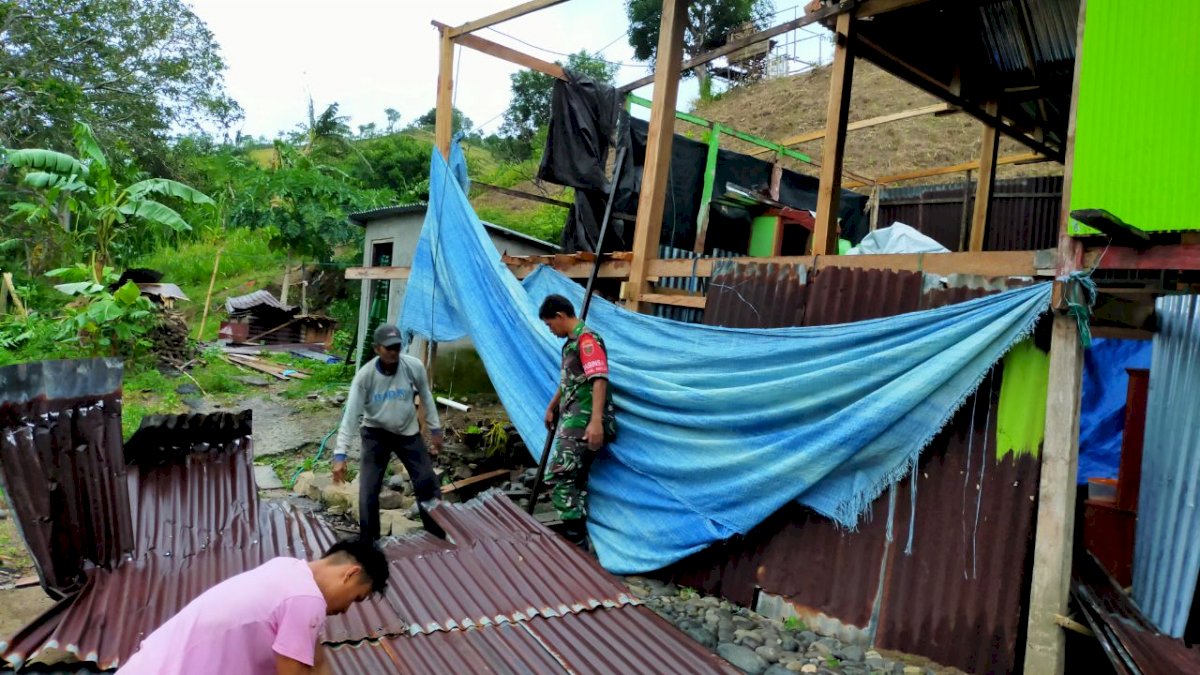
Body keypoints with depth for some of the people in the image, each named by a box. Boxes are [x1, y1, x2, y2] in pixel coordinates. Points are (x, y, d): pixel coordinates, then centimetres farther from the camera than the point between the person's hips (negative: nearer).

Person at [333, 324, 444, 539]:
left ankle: (438, 537, 18)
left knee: (428, 483, 0)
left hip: (408, 432, 1)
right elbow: (351, 415, -21)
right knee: (368, 492, -6)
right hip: (376, 433, -1)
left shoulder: (414, 367, -19)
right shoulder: (365, 375, -23)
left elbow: (426, 398, -2)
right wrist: (340, 454, -25)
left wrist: (435, 429, 3)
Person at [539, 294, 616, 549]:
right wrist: (551, 408, 42)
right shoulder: (571, 343, 19)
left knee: (558, 477, -12)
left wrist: (596, 421, -33)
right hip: (573, 422, 10)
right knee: (573, 480, 13)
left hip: (583, 423, -10)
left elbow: (599, 381, -24)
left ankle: (576, 540, -5)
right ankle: (578, 540, 22)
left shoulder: (586, 339, -12)